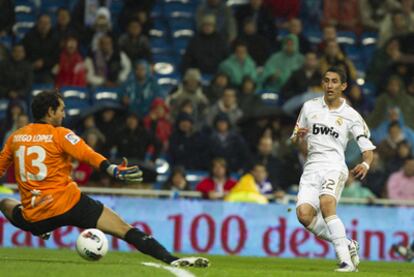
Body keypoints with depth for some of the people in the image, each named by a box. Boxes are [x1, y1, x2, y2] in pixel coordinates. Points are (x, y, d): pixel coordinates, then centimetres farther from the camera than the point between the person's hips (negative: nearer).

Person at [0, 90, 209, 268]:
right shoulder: (59, 135, -2)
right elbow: (88, 155, -17)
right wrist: (114, 171, -26)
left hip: (32, 218, 4)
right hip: (68, 203, -4)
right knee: (124, 230, -8)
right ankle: (171, 259, -23)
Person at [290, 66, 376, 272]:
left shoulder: (351, 116, 5)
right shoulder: (309, 107, 14)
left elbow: (367, 148, 2)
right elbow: (296, 141, 21)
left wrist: (365, 164, -20)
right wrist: (298, 137, -4)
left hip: (334, 167, -4)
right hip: (311, 168, 4)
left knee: (326, 204, -32)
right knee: (304, 214, -19)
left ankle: (346, 260, -29)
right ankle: (347, 245, 1)